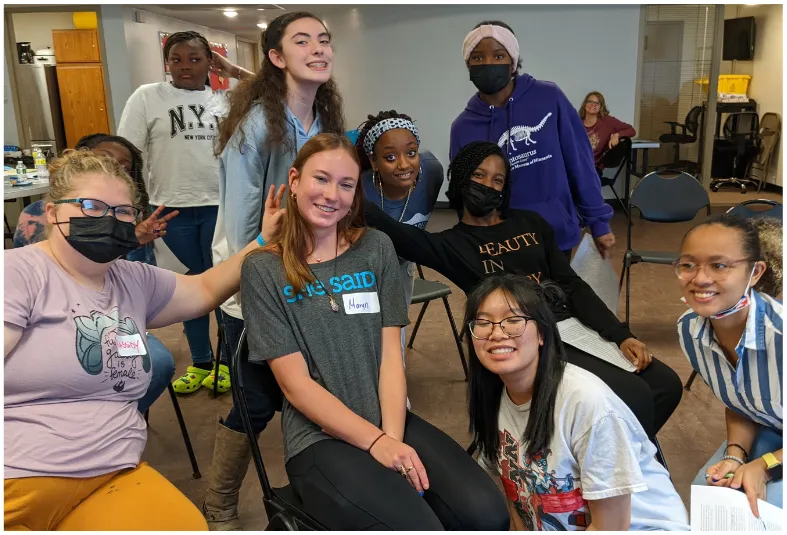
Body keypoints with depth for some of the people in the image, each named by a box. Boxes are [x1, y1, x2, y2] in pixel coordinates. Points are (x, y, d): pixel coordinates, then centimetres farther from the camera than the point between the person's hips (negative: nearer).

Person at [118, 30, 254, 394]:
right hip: (172, 210, 0)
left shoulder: (224, 98, 5)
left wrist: (233, 70, 1)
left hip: (220, 206, 0)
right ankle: (201, 363, 28)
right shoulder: (147, 97, 0)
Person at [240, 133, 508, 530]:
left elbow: (390, 354, 2)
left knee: (487, 515, -18)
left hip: (392, 423, 4)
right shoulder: (263, 270, -3)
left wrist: (393, 436, -12)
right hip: (319, 440, -3)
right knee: (417, 526, -26)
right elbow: (296, 385, -7)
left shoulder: (376, 249, 7)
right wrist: (377, 442, -15)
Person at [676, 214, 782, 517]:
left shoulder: (778, 334, -39)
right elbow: (737, 404, -1)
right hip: (768, 432, 5)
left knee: (751, 513, -19)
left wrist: (764, 466, -28)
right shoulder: (689, 329, -18)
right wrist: (735, 455, -18)